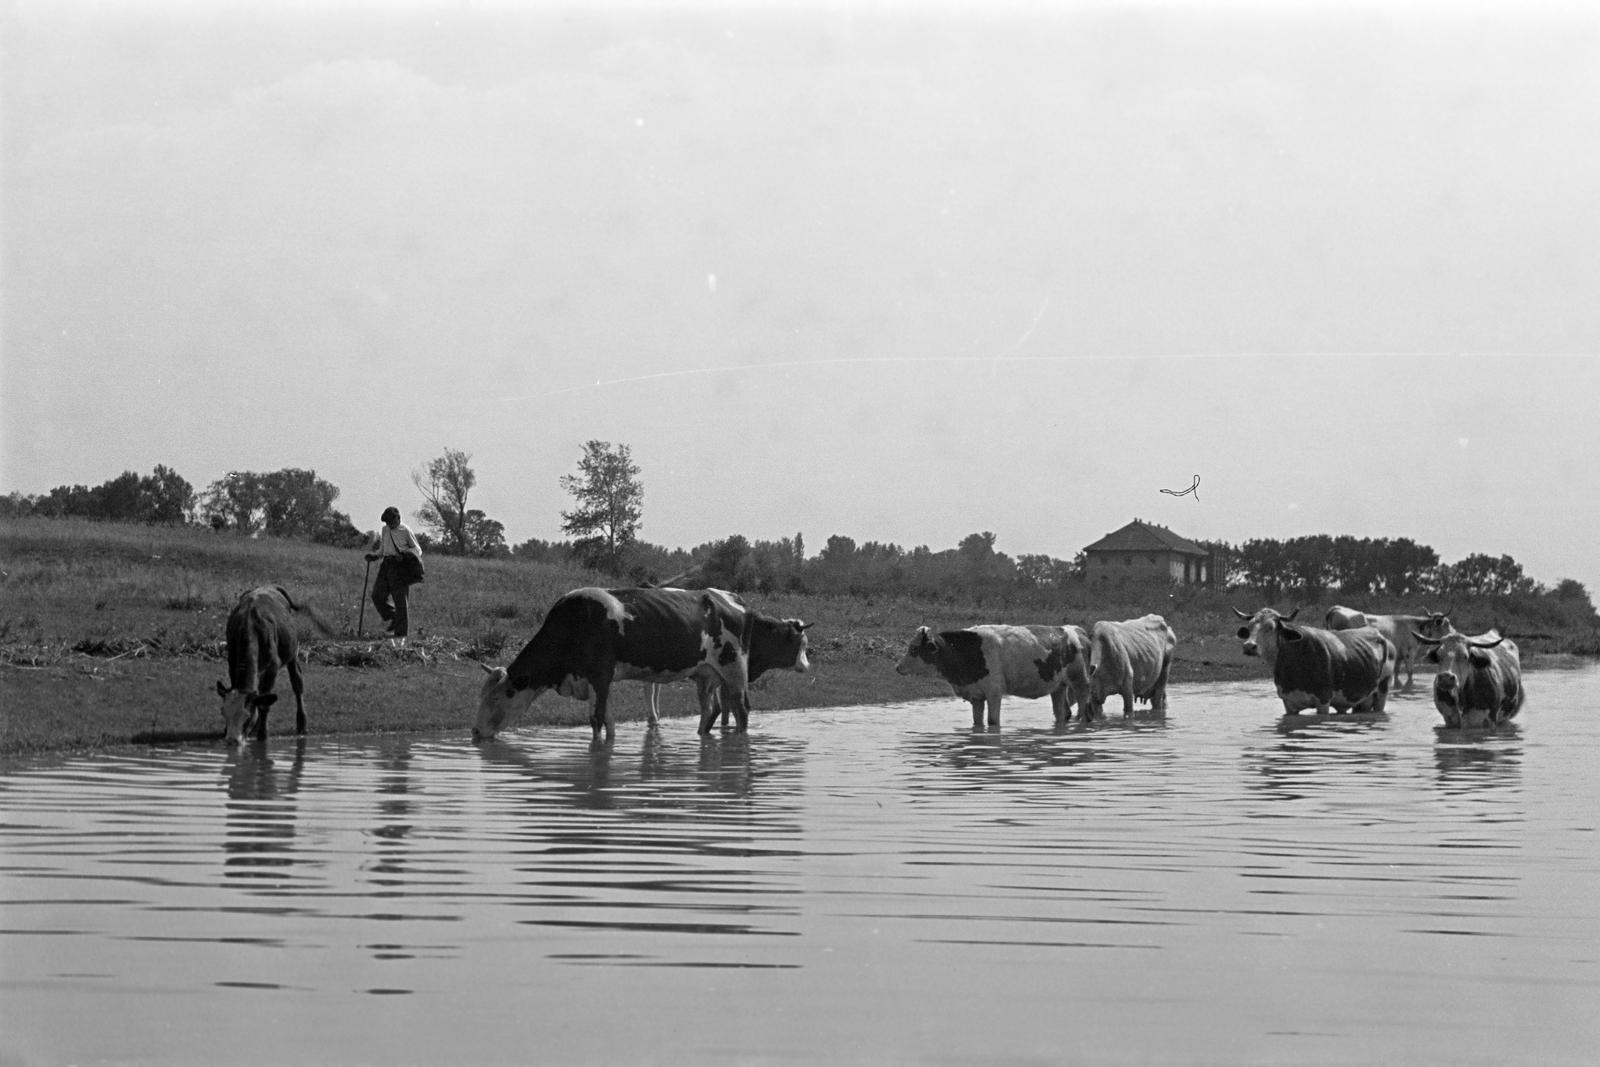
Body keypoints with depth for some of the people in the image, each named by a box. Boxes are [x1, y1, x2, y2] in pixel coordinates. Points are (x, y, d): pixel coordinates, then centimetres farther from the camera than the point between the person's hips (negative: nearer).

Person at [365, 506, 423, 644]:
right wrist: (373, 556, 7)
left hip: (400, 567, -6)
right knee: (377, 595, -6)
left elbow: (418, 550, 1)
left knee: (400, 600, -6)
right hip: (387, 565, 6)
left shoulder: (406, 531, -4)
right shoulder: (385, 530, 14)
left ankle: (400, 634, -3)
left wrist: (404, 554, -16)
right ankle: (391, 618, 17)